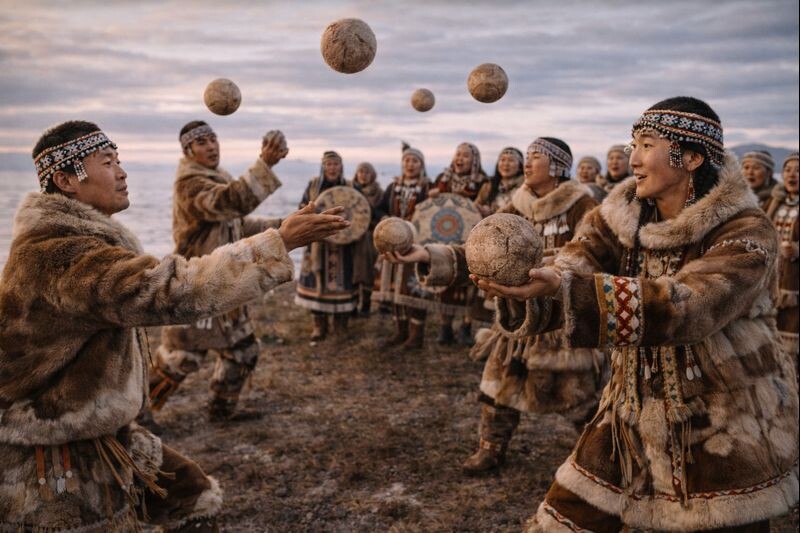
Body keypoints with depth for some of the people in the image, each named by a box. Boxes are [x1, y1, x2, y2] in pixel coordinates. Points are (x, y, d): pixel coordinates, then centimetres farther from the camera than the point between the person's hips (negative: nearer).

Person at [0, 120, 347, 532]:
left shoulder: (73, 238, 5)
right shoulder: (56, 253, -29)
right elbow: (169, 290, -38)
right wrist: (279, 244, -37)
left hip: (102, 437, 10)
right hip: (58, 465, -10)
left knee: (193, 497, 16)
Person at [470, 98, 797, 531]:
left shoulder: (746, 234, -19)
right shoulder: (625, 213, -1)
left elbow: (678, 306, -34)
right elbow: (572, 271, -14)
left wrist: (562, 289, -43)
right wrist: (527, 285, -38)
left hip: (727, 430, -4)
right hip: (635, 415, 5)